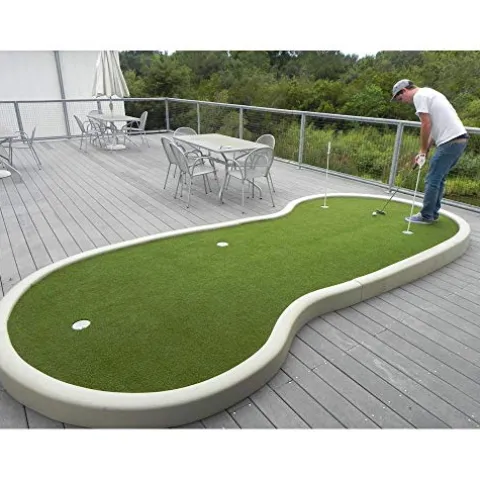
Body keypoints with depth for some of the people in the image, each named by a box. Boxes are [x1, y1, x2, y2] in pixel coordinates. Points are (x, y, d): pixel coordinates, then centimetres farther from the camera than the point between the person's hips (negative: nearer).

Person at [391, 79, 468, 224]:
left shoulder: (419, 95, -6)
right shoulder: (429, 92, 24)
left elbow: (426, 125, -13)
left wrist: (423, 151, -3)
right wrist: (425, 150, 17)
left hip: (450, 141, -10)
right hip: (460, 138, 10)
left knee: (432, 180, -3)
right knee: (438, 179, 16)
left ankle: (426, 216, 5)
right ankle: (433, 213, 23)